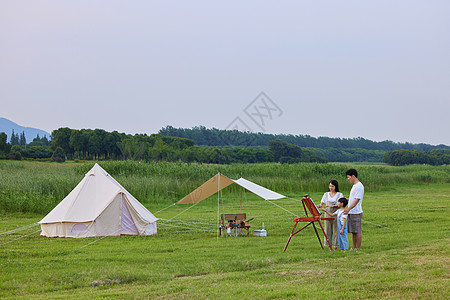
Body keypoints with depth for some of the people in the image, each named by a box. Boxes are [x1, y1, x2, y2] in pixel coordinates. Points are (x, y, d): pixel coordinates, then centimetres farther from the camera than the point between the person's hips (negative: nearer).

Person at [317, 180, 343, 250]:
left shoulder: (340, 194, 4)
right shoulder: (326, 194, 13)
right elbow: (322, 204, 12)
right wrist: (319, 206, -10)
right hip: (328, 213, 3)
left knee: (336, 230, -4)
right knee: (328, 230, 3)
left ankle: (335, 245, 3)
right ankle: (329, 245, 9)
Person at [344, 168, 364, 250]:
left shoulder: (359, 186, -15)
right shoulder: (354, 186, 16)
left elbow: (357, 200, -21)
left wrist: (348, 209, -28)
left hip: (356, 213, -10)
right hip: (351, 212, 10)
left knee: (357, 231, -5)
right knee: (353, 231, 12)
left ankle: (358, 248, -1)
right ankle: (354, 248, 18)